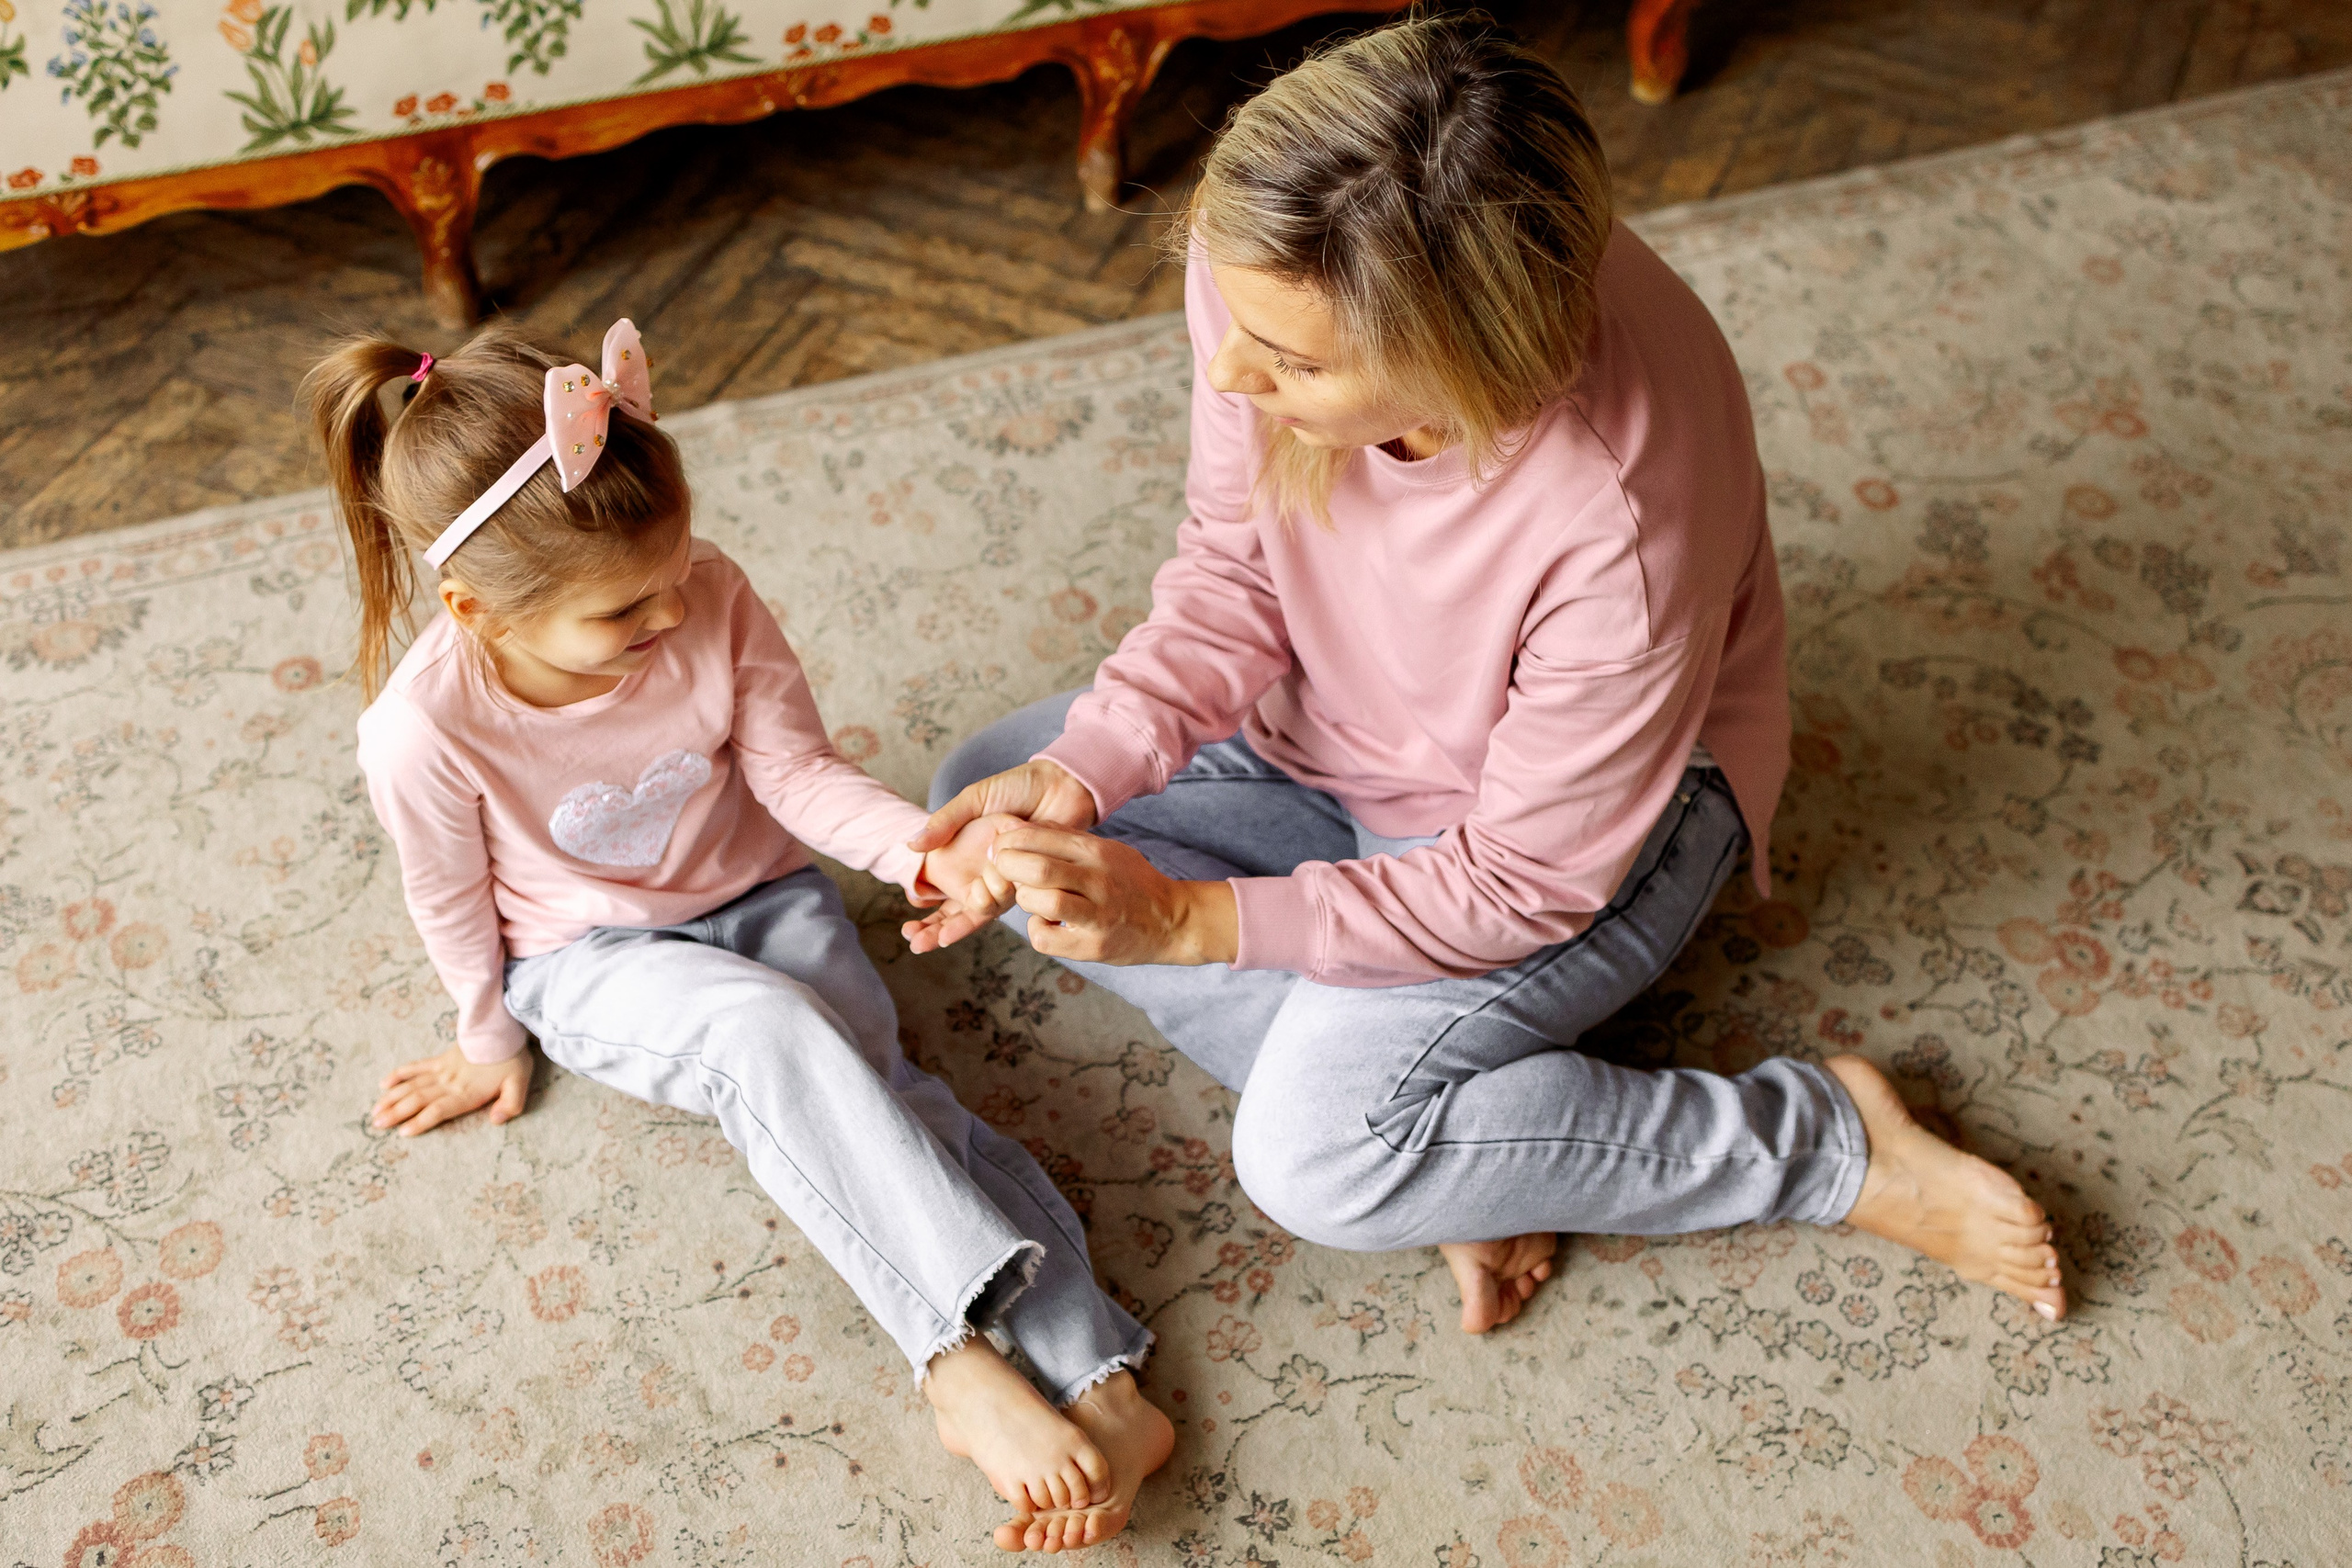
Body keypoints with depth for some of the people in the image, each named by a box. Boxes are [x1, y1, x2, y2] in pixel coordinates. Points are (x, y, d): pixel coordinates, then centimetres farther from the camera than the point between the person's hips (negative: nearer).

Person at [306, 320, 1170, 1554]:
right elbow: (453, 902, -7)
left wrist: (924, 850, -28)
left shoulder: (711, 600, -21)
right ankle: (972, 1360, -38)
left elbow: (799, 773, -11)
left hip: (761, 897, 3)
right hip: (591, 964, -2)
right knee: (769, 1032, -33)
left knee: (862, 1072, -25)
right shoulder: (423, 732, -26)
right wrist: (492, 1043, 9)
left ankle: (1095, 1375, -33)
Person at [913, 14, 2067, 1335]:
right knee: (990, 796, -2)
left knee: (1317, 1153, -24)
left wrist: (1187, 917, -30)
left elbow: (1524, 884, -26)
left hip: (1597, 804, -7)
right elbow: (1234, 569, -8)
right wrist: (1084, 767, -23)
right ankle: (1448, 1130, -7)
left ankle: (1832, 1141, -5)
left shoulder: (1622, 531, -41)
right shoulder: (1278, 271, -27)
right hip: (1335, 724, 7)